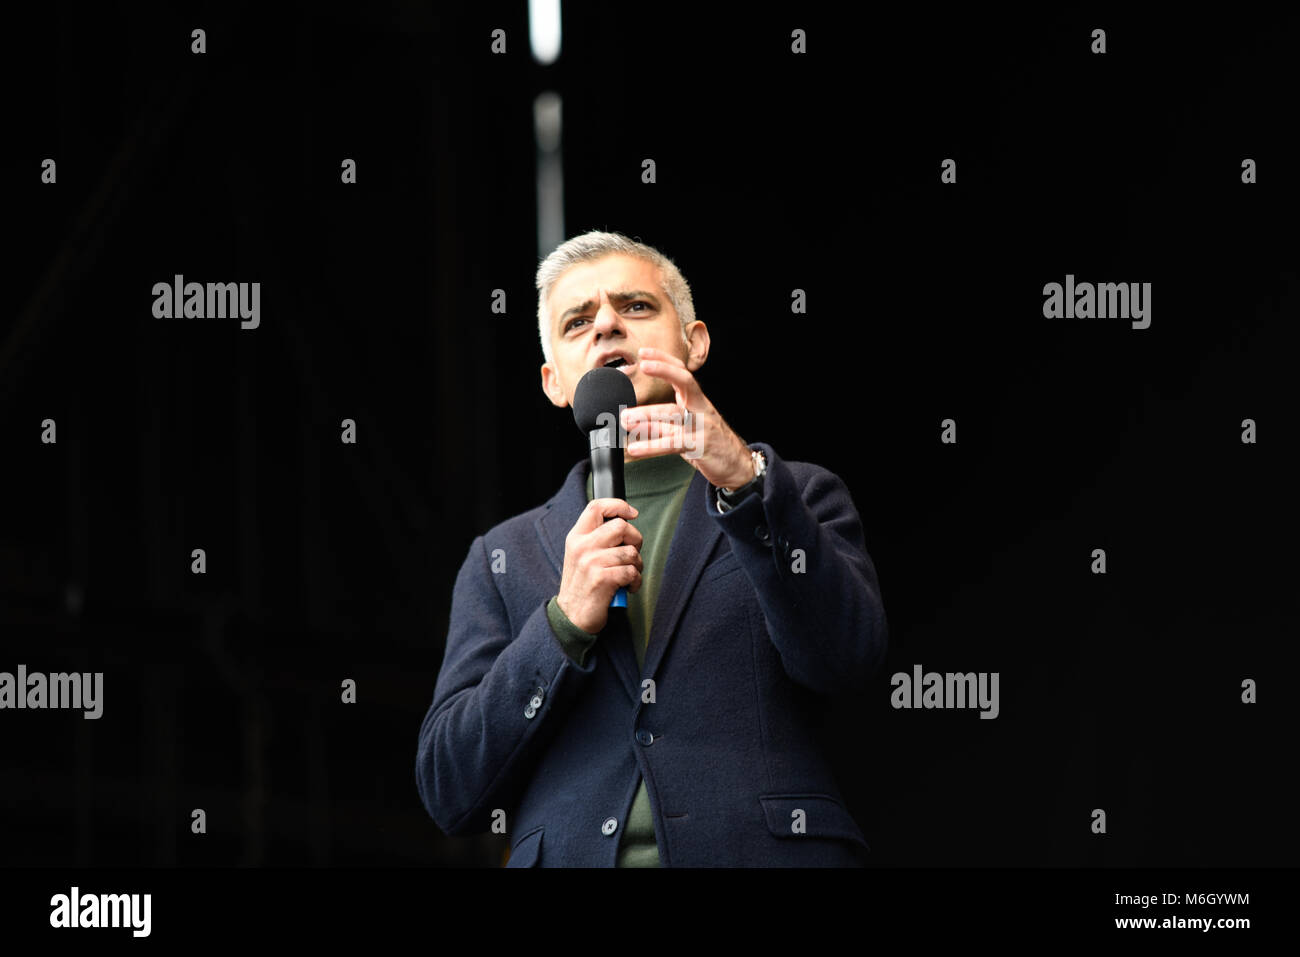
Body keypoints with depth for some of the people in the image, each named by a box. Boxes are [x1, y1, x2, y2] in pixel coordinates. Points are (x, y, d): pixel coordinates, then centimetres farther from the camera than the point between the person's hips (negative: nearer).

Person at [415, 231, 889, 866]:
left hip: (762, 853, 0)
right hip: (571, 859, 0)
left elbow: (848, 661, -2)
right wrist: (567, 621, -2)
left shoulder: (797, 499, 16)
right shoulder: (504, 559, 19)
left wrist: (746, 479, -13)